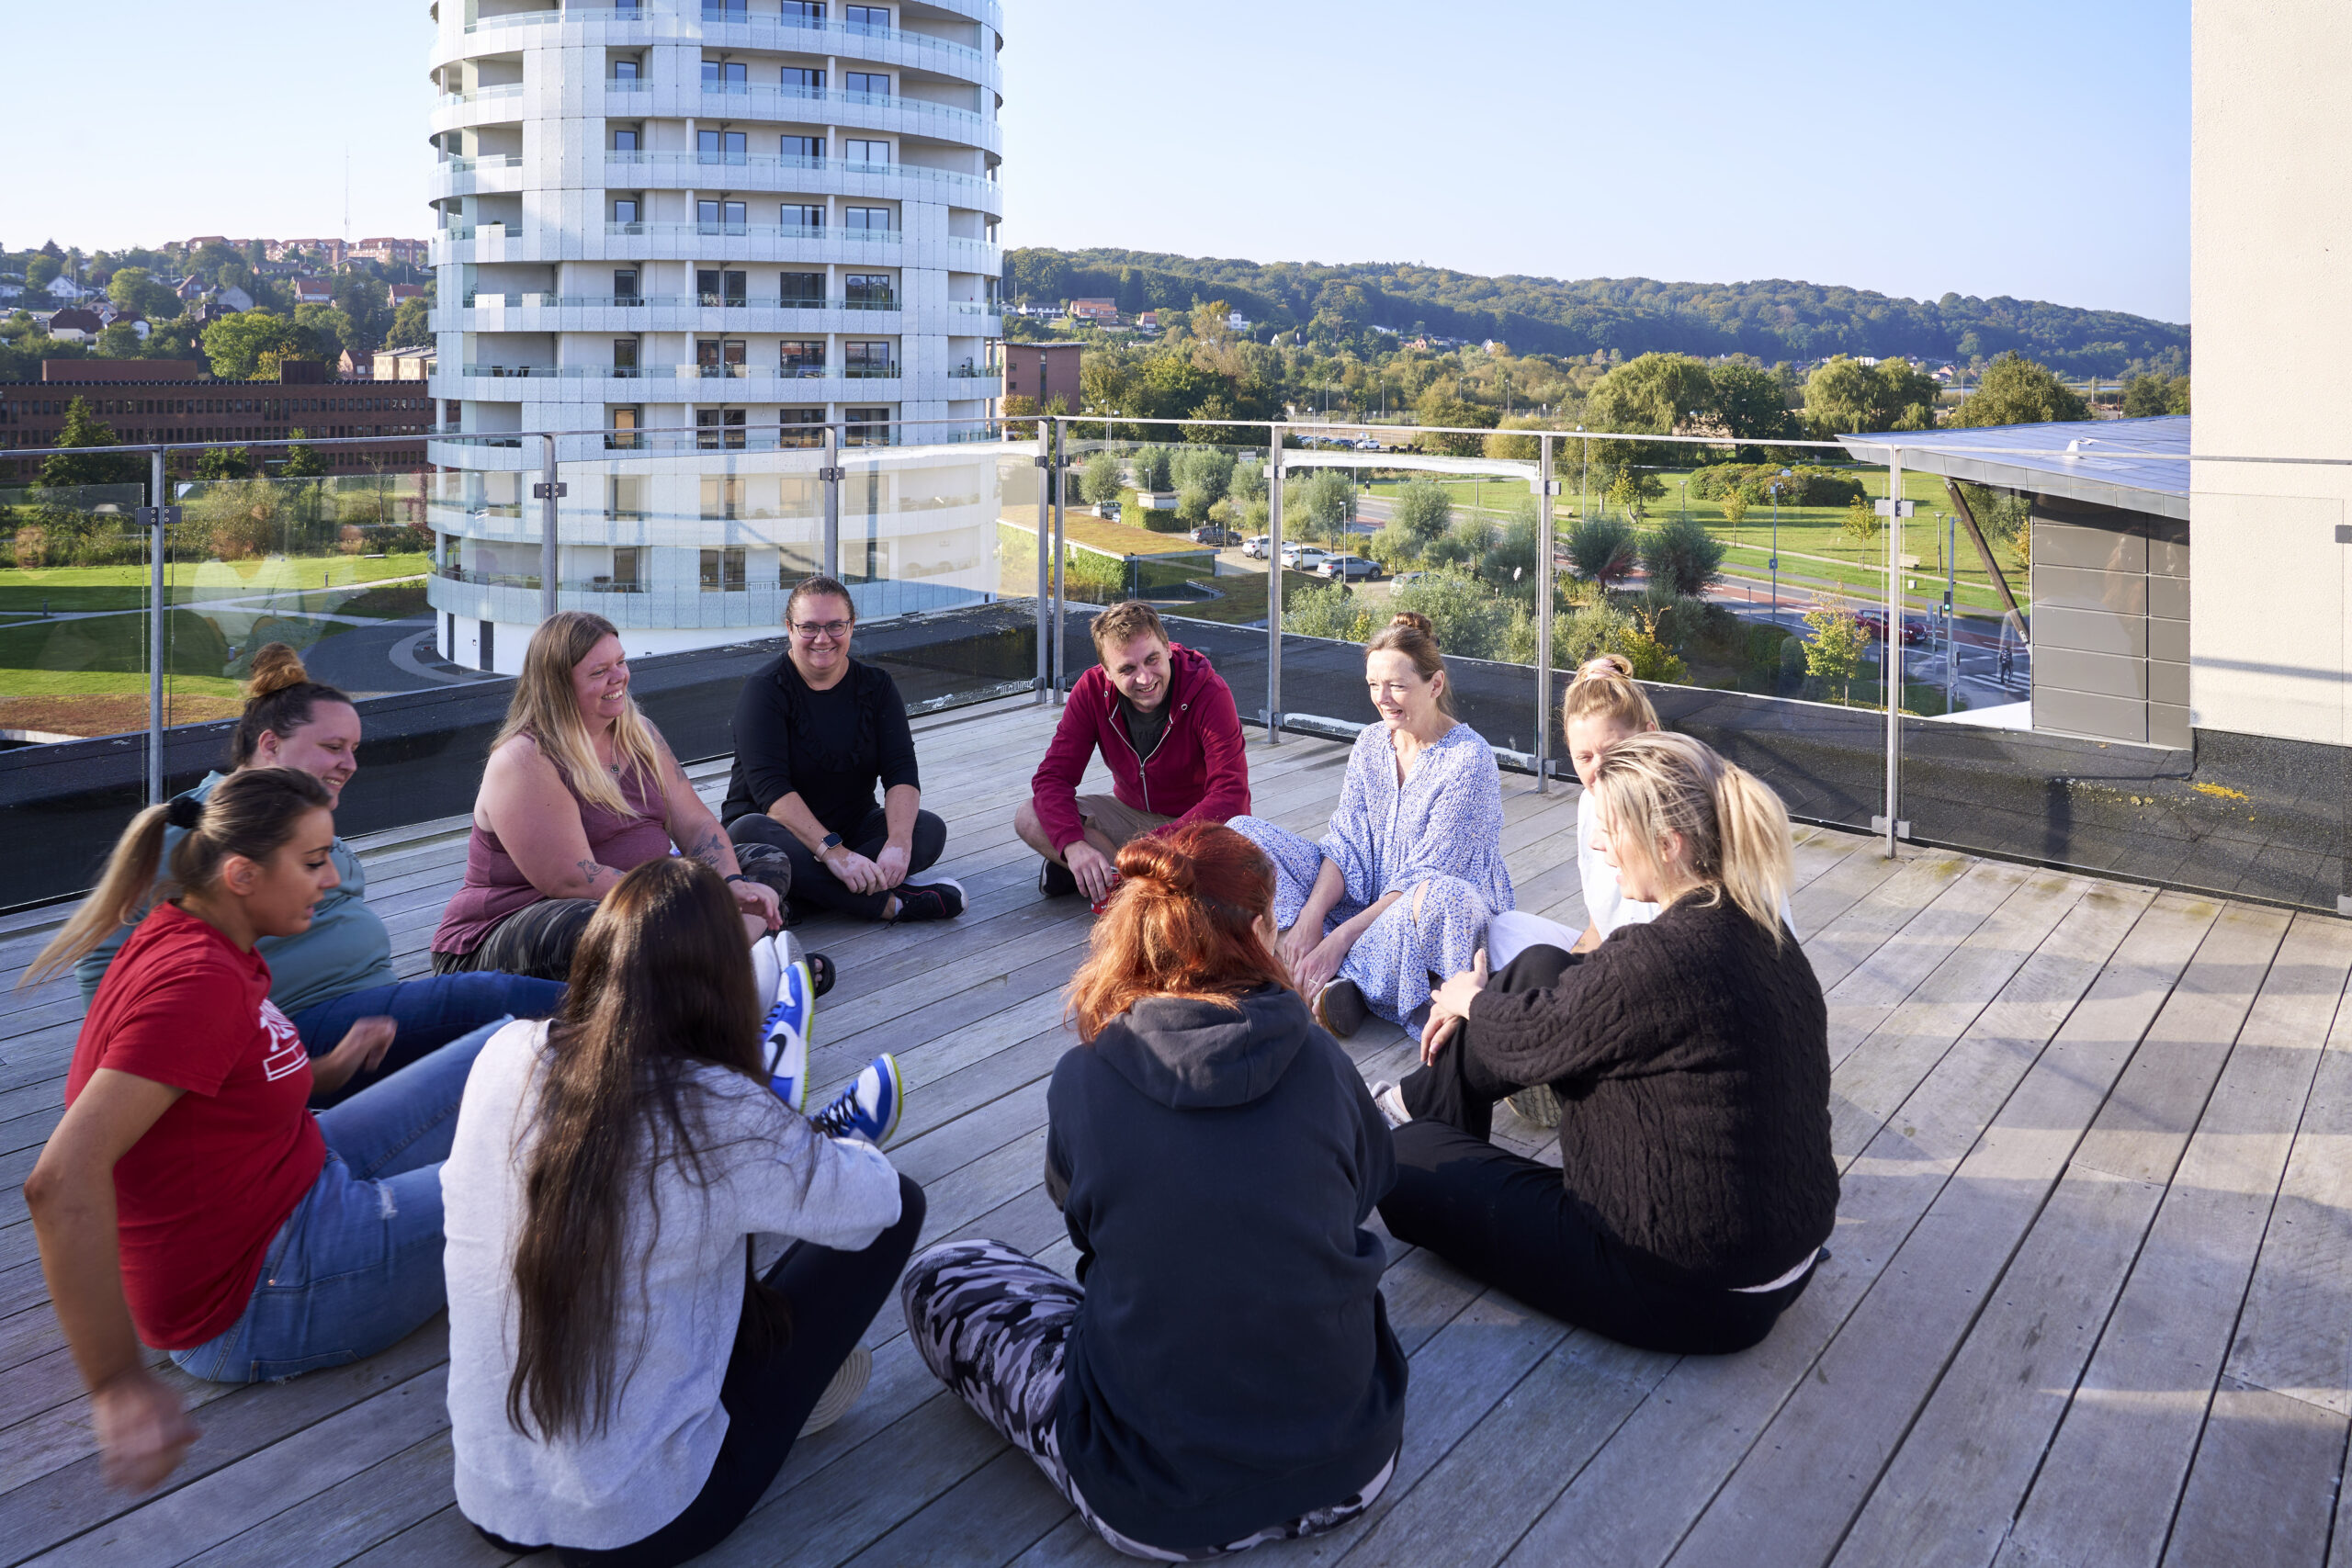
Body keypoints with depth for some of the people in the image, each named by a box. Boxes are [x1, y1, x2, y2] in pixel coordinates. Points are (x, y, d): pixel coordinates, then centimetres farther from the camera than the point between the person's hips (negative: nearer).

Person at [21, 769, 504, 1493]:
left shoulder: (183, 937, 2)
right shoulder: (196, 981, -28)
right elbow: (62, 1181, -35)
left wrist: (324, 1070, 13)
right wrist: (119, 1384, -35)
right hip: (254, 1304, -10)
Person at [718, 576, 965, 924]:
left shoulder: (876, 686, 2)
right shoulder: (764, 690, -10)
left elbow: (901, 771, -10)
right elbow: (770, 786, -23)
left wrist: (899, 842, -30)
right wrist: (833, 851, -37)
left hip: (854, 828, 4)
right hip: (783, 833, -3)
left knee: (929, 829, -21)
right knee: (748, 831, -36)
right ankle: (891, 903, -41)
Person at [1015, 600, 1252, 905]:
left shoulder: (1210, 693, -24)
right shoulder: (1093, 690, -13)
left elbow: (1230, 796, -30)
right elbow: (1053, 776, -15)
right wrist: (1073, 845, -35)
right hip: (1131, 813, 3)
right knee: (1029, 819, -16)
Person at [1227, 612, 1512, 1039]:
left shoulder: (1470, 760, -16)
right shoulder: (1371, 742, 4)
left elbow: (1423, 876, -20)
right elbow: (1346, 843, -2)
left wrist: (1341, 937, -26)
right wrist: (1309, 917, -20)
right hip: (1367, 898, 7)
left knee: (1441, 896, -44)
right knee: (1244, 831, -7)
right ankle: (1324, 977, -26)